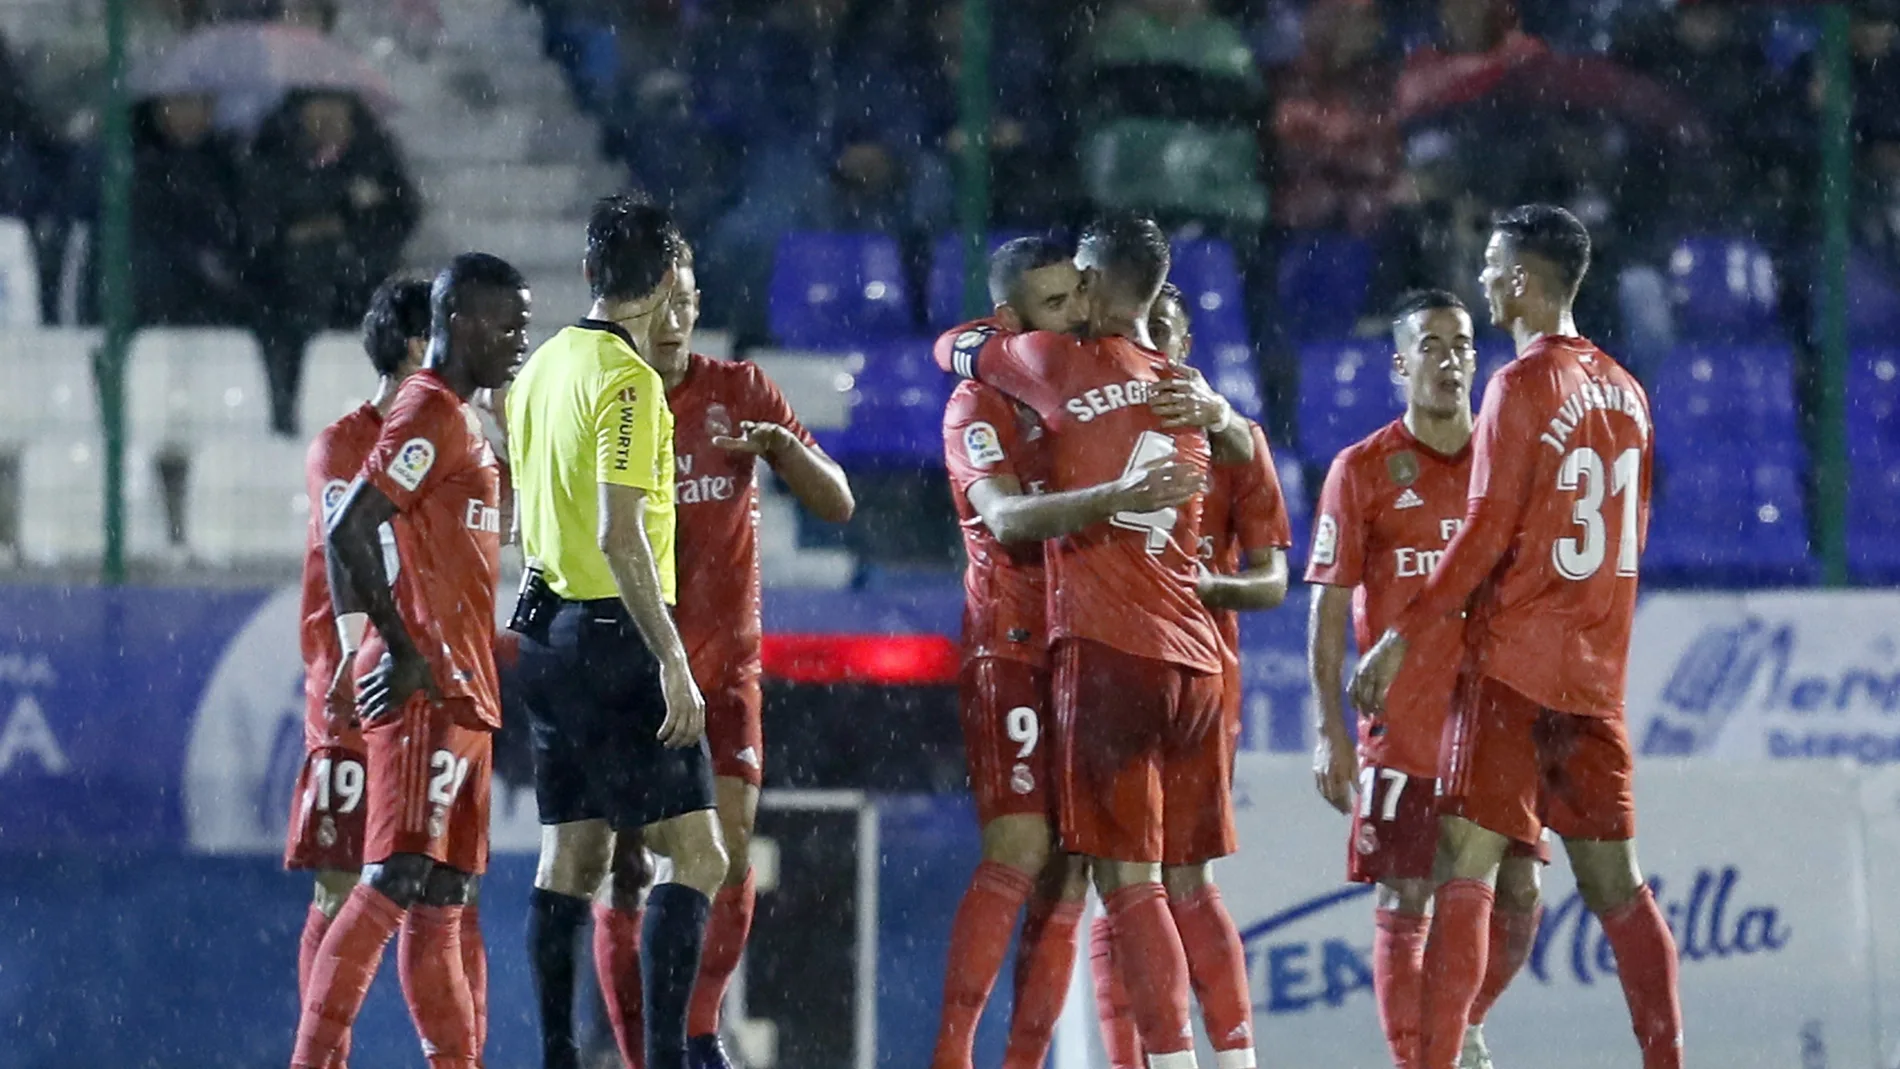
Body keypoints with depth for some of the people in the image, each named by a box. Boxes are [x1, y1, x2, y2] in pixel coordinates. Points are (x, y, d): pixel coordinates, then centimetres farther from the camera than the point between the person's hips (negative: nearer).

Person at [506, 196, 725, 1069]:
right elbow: (620, 535, -22)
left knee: (572, 859, 11)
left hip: (550, 627, 9)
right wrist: (674, 663, -22)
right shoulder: (628, 380, -15)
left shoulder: (544, 366, 12)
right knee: (696, 855, -9)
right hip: (612, 637, -9)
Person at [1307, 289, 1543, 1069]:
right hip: (1403, 731, -3)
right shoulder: (1364, 470, -1)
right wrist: (1330, 729, -8)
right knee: (1403, 905, -3)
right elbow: (1328, 606, -1)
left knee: (1518, 897, 1)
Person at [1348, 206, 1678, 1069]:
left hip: (1514, 664, -7)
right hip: (1597, 669, 7)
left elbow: (1487, 531, -15)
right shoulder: (1624, 391, 12)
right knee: (1614, 882, 10)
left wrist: (1402, 636, -13)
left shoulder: (1525, 384, -10)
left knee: (1465, 866, -10)